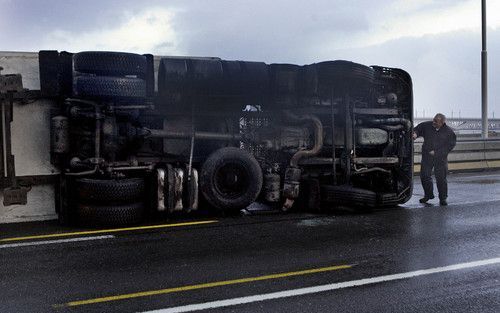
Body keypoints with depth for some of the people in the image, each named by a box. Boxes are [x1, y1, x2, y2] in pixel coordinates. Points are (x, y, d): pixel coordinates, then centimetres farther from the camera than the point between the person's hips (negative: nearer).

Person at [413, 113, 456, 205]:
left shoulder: (449, 132, -6)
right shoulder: (426, 126, -2)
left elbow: (450, 145, -2)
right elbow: (417, 129, 10)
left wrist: (436, 152, -9)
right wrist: (415, 134, -16)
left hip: (440, 158, -2)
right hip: (426, 156, 2)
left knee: (441, 178, -2)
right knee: (424, 176, 5)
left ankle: (443, 198, 12)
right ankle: (428, 194, 27)